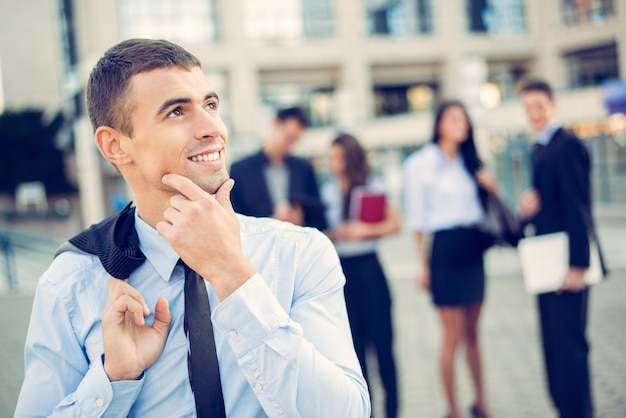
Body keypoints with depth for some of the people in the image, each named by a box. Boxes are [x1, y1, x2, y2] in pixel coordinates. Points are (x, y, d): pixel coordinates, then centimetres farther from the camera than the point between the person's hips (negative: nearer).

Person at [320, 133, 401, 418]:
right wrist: (338, 232, -13)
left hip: (368, 267, -2)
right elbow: (321, 233, 6)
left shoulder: (373, 187, 1)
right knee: (354, 343, 6)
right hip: (339, 267, 2)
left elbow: (394, 224, -3)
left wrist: (366, 231, -14)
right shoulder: (327, 192, 6)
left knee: (382, 339, -1)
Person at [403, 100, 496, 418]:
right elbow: (416, 219, -5)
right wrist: (423, 265, -7)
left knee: (473, 334, 13)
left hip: (473, 249, 6)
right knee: (453, 336, -2)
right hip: (444, 249, -6)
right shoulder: (420, 163, -4)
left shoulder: (469, 161, 13)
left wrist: (489, 187, 0)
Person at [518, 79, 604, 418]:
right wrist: (530, 206, -3)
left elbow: (578, 206, -19)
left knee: (568, 343, -7)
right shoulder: (540, 149, 16)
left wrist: (577, 265, -22)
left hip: (566, 263, -10)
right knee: (554, 343, 15)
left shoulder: (568, 146, -14)